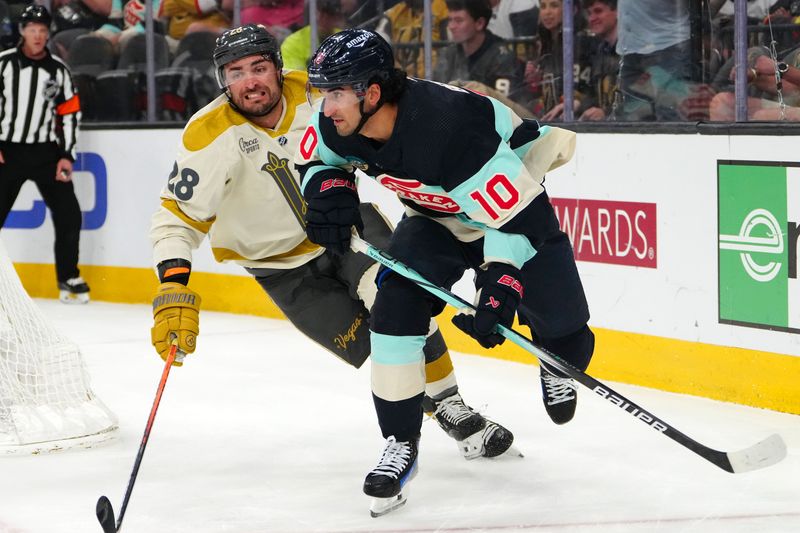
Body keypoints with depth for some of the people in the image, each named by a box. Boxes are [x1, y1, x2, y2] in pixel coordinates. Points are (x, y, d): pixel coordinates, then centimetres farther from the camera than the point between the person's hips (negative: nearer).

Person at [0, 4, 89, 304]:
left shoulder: (58, 70, 5)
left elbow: (70, 113, 7)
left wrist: (67, 156, -1)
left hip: (45, 152, 2)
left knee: (68, 213, -5)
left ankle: (68, 278, 8)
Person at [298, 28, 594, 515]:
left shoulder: (451, 130, -41)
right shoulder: (342, 125, -20)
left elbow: (517, 216, -36)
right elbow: (315, 159, 5)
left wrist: (500, 283, -43)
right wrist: (329, 186, -17)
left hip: (516, 201, -5)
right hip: (437, 216, 5)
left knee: (565, 335, -8)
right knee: (395, 307, -14)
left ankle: (557, 366, 31)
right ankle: (401, 445, -3)